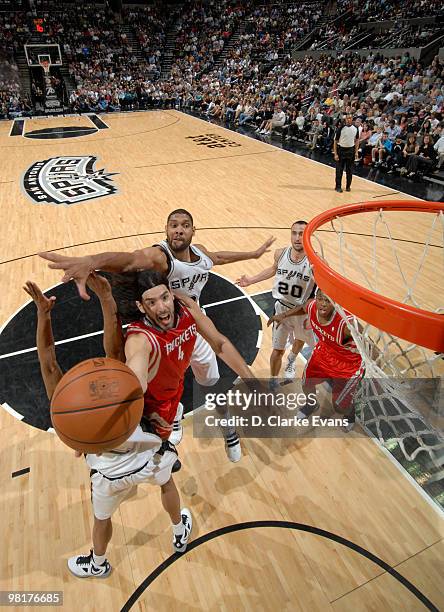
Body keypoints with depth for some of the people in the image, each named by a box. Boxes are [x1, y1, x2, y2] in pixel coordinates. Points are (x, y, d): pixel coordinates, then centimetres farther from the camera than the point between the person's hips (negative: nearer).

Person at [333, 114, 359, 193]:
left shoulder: (355, 128, 1)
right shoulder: (341, 128, -10)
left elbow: (357, 140, 12)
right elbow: (335, 141, -8)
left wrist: (356, 152, 5)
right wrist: (335, 154, -13)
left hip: (351, 150, 3)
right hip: (341, 149, -3)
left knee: (349, 170, 8)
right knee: (339, 170, 0)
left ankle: (348, 186, 20)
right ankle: (338, 186, 11)